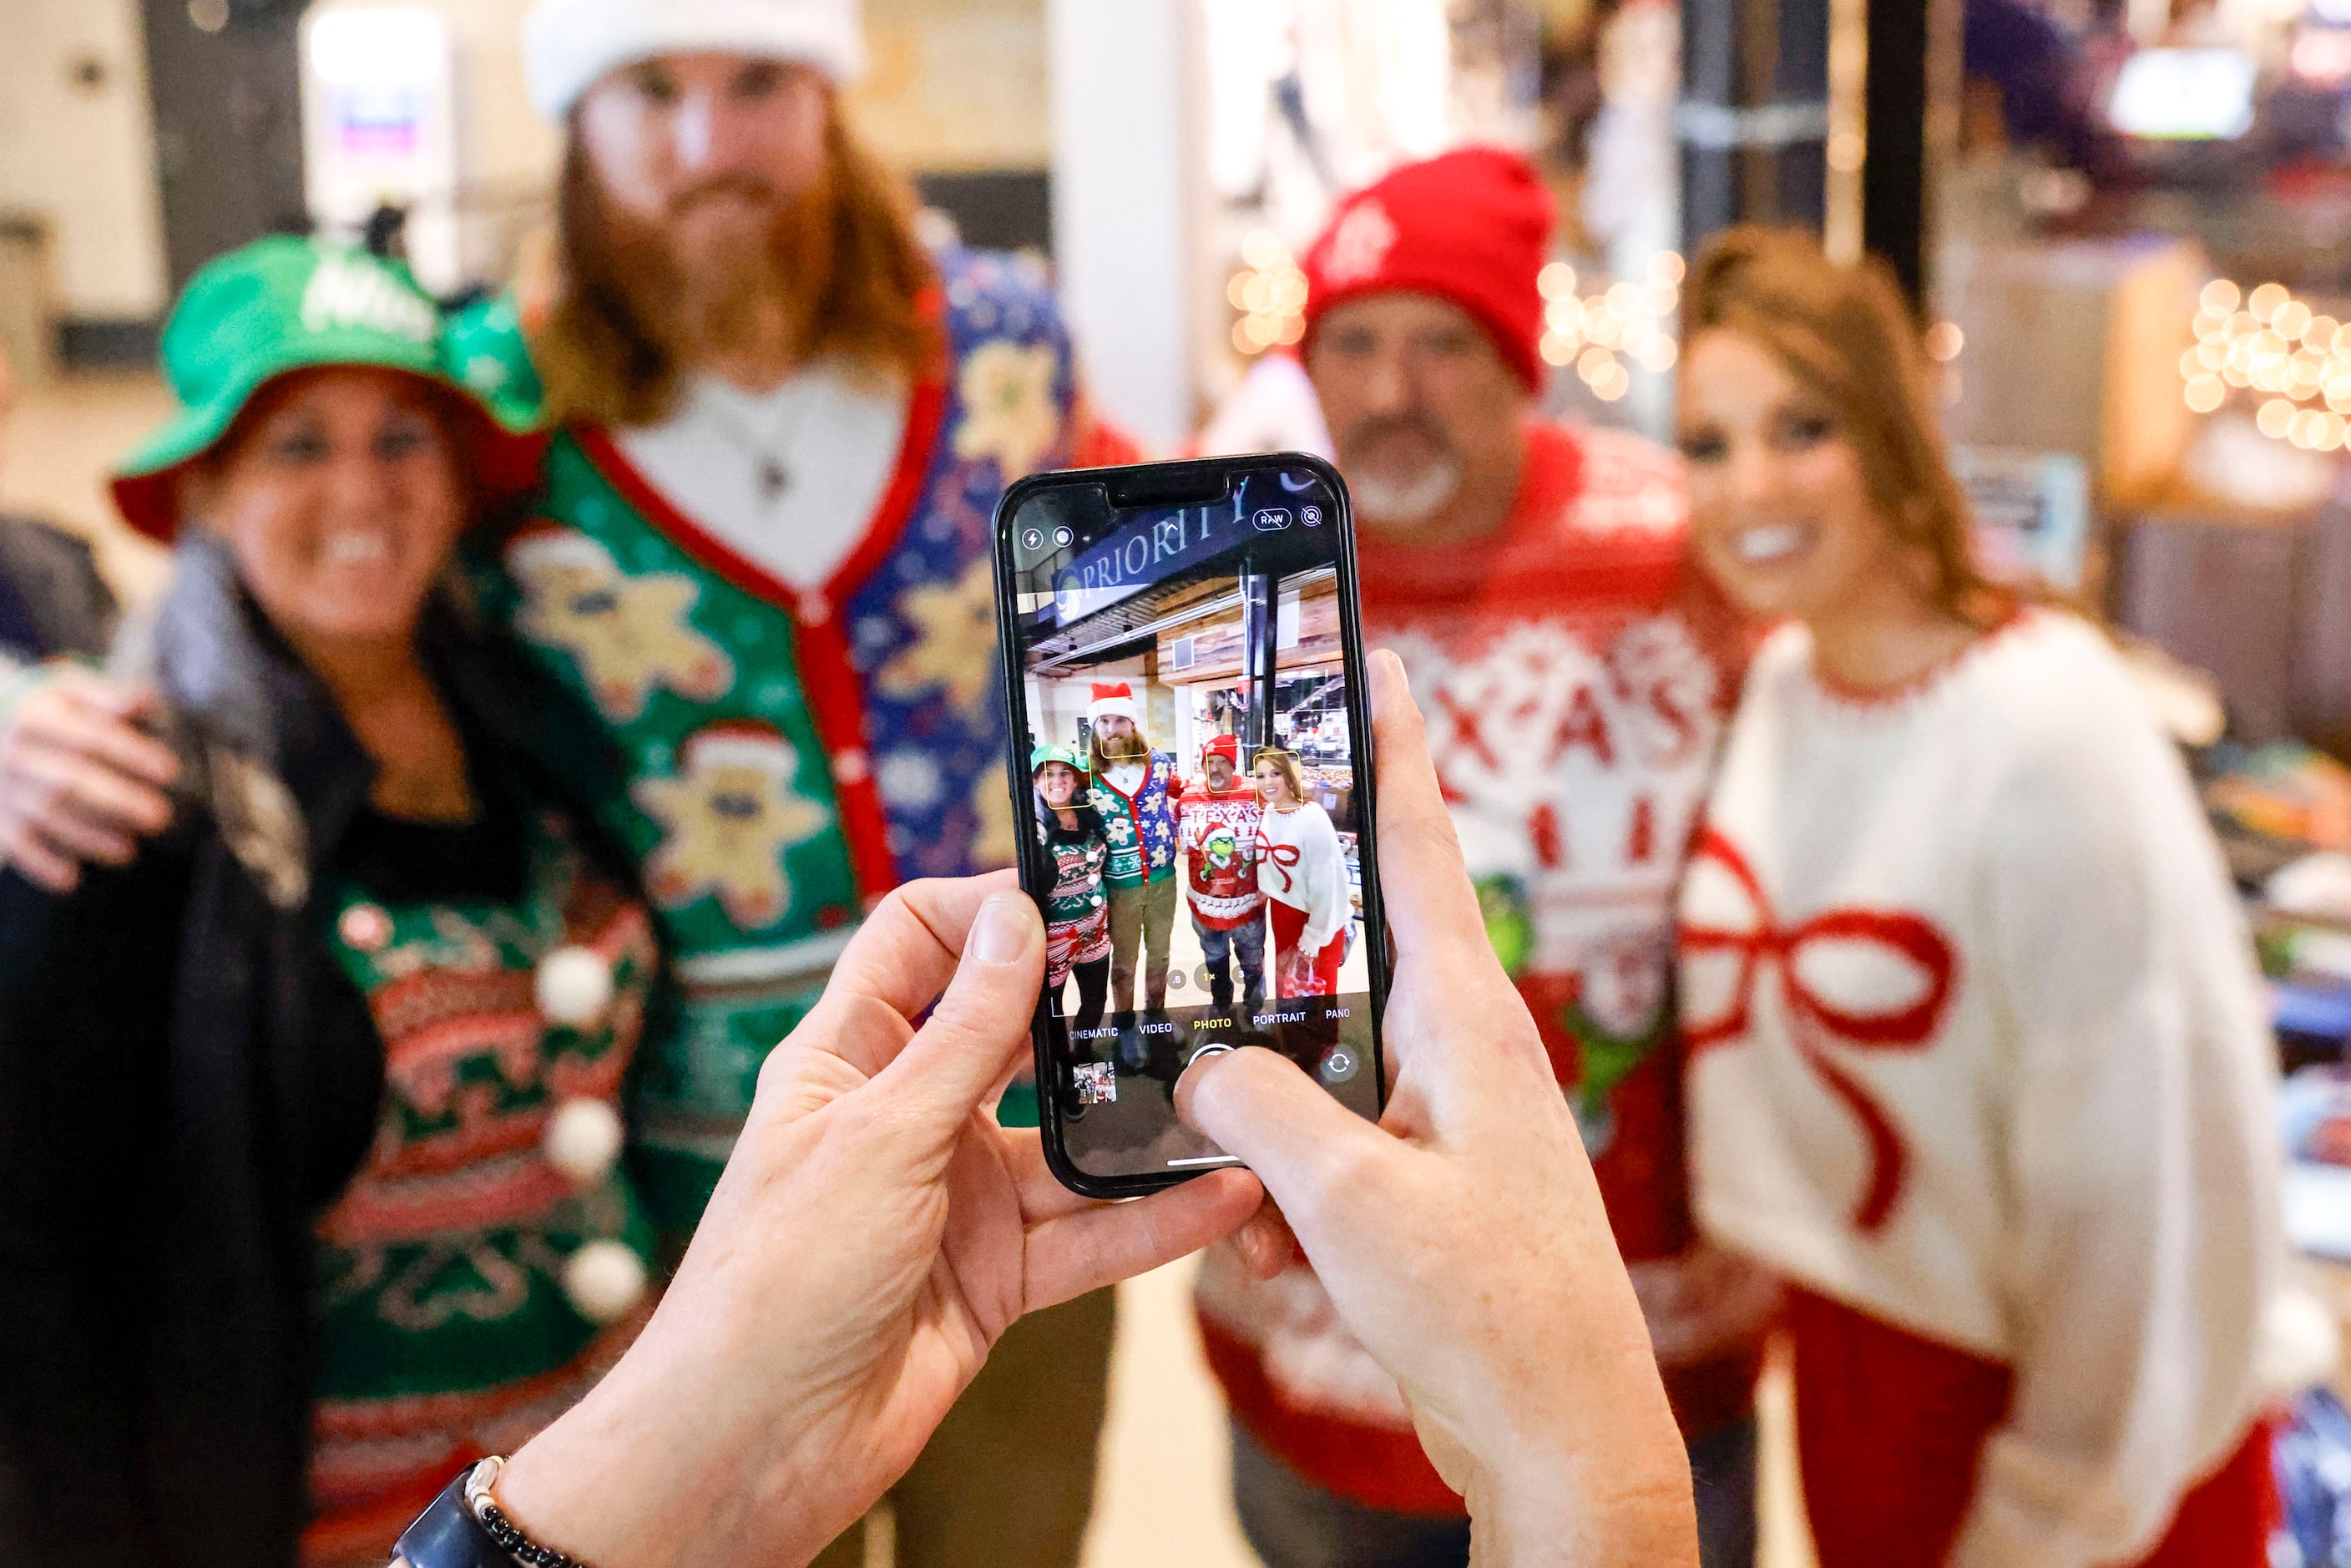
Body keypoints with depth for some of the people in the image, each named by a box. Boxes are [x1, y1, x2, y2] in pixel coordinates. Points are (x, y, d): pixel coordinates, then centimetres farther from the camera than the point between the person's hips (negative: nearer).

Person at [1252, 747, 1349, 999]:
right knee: (1286, 987, 21)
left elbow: (1326, 878, -23)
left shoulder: (1312, 817, -25)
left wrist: (1315, 933, -18)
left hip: (1318, 918, -7)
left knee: (1316, 993, 4)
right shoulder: (1266, 814, -3)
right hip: (1282, 912, 7)